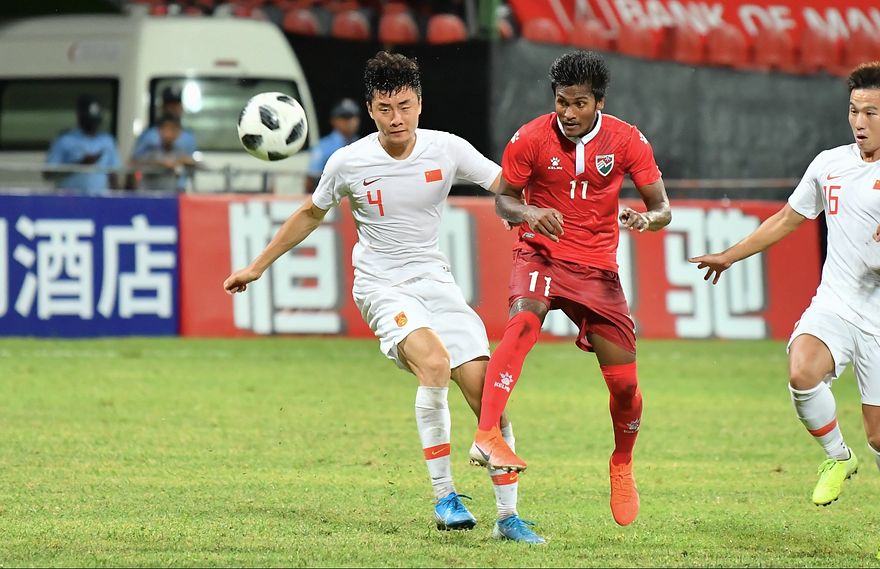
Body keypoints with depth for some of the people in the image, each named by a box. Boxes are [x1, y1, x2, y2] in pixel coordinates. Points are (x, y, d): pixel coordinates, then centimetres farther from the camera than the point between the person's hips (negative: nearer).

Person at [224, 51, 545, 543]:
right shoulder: (349, 162, -5)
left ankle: (509, 516, 2)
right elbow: (310, 215, 13)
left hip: (436, 281, 3)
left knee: (484, 387, -10)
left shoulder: (447, 150, -5)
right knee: (434, 361, -31)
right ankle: (444, 497, -24)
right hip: (382, 286, -3)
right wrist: (257, 267, 19)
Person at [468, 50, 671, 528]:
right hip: (540, 254, -2)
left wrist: (646, 219, -26)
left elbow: (662, 209, -2)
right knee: (524, 321, -36)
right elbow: (503, 201, 1)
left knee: (625, 384, -1)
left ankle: (622, 465, 30)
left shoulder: (626, 141, -6)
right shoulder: (531, 139, -9)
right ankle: (487, 436, -46)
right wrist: (528, 212, -22)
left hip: (597, 266, 2)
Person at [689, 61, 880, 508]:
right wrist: (729, 257, 30)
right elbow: (787, 219, 24)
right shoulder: (830, 164, 8)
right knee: (802, 373, -29)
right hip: (833, 306, 3)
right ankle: (837, 457, -4)